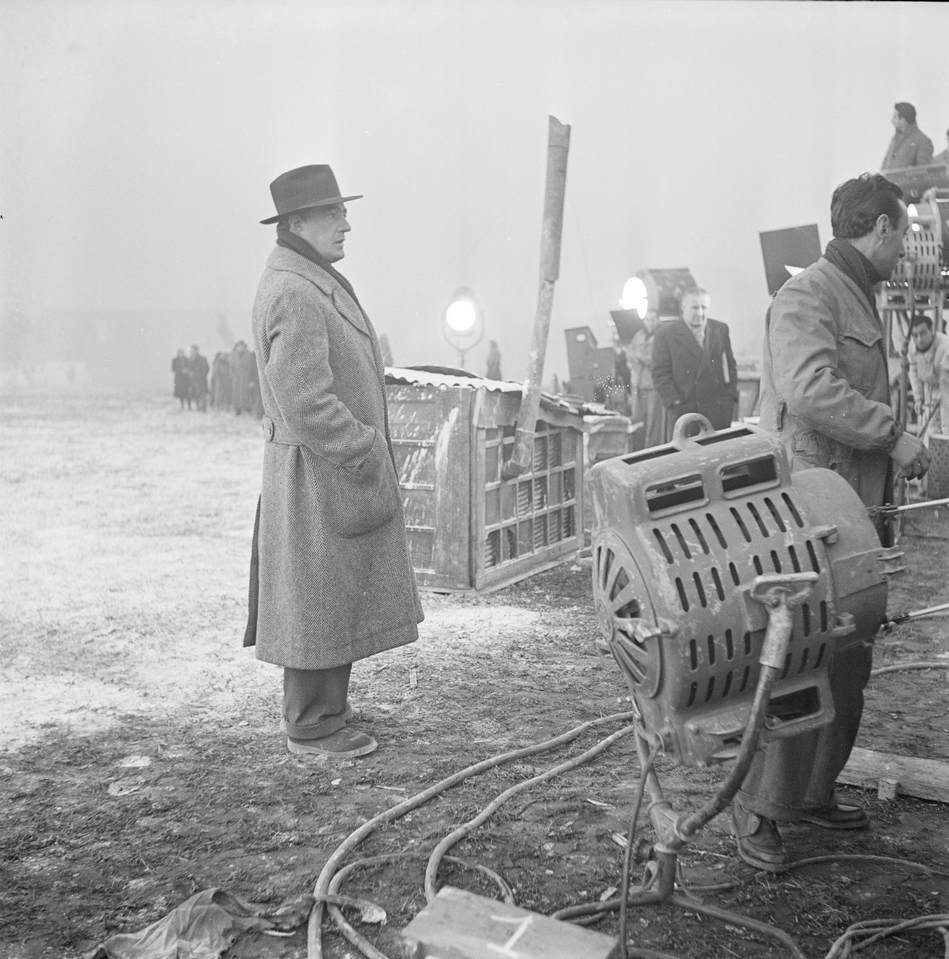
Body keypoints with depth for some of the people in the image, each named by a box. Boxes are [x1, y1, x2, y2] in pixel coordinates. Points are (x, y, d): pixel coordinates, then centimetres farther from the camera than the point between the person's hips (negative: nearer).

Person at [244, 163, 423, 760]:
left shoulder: (320, 283, 15)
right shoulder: (293, 293, -19)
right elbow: (304, 401, -25)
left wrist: (369, 448, 19)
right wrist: (362, 453, -19)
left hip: (337, 468, 10)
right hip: (320, 471, -10)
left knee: (337, 597, 18)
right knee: (319, 599, 0)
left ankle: (326, 707, 31)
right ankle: (313, 727, 12)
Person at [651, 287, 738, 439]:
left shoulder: (720, 330, 13)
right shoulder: (666, 333, 1)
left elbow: (730, 366, 18)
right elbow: (660, 374, -3)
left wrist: (730, 397, 7)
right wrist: (675, 402, -12)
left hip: (718, 411, 3)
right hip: (682, 412, -3)